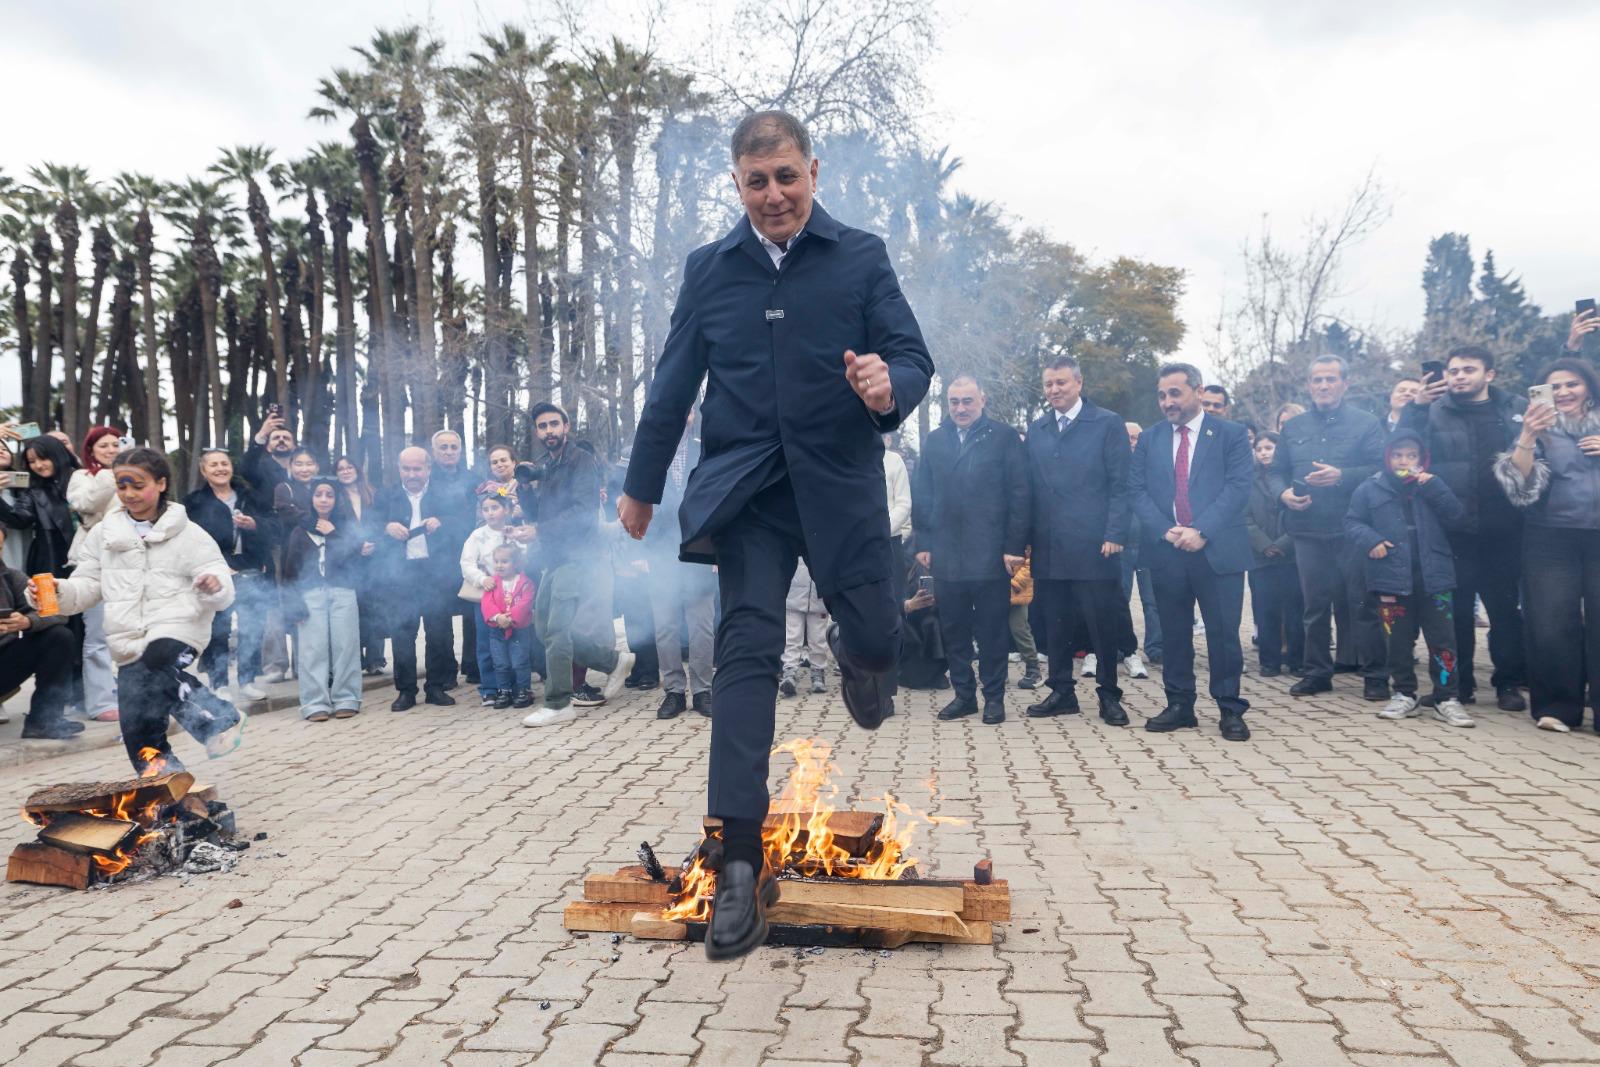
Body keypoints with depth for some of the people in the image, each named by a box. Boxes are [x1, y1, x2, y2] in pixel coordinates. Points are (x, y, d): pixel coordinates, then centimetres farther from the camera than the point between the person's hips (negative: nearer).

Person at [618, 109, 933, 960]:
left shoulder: (862, 257, 4)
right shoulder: (709, 269, 10)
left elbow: (913, 358, -2)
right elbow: (674, 383, 15)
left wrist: (890, 385, -27)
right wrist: (641, 484, 19)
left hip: (841, 485, 0)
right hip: (745, 490, 1)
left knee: (874, 641, 1)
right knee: (746, 650, -8)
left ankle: (852, 650, 44)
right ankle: (740, 864, -5)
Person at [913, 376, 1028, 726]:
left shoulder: (1005, 438, -1)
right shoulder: (934, 441, 11)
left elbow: (1019, 495, -4)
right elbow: (922, 496, 11)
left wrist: (1014, 547, -10)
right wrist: (923, 543, 4)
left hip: (990, 555, -4)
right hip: (945, 555, 4)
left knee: (992, 630, 4)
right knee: (953, 629, 9)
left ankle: (994, 696, 14)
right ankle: (963, 693, 20)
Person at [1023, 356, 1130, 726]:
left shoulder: (1108, 423, 0)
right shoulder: (1036, 430, 13)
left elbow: (1119, 484, -3)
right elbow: (1031, 487, 13)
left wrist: (1114, 535, -11)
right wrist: (1026, 538, 5)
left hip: (1093, 546, -4)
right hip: (1049, 547, 4)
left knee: (1103, 624, 1)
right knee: (1055, 624, 8)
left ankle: (1109, 695, 13)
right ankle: (1061, 692, 19)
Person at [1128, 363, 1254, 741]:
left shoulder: (1230, 434, 3)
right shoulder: (1149, 439, 11)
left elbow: (1238, 487, -6)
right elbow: (1136, 489, 5)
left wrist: (1201, 531, -16)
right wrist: (1164, 530, -10)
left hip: (1217, 550, -3)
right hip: (1165, 550, 3)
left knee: (1224, 633, 0)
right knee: (1174, 633, 9)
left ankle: (1230, 710, 11)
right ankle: (1179, 705, 19)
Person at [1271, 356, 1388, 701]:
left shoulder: (1365, 423, 3)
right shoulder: (1293, 427, 14)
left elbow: (1380, 468, -6)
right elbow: (1277, 472, 15)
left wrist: (1341, 476, -19)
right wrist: (1284, 493, -6)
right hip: (1308, 530, 3)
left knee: (1363, 603, 0)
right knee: (1315, 604, 9)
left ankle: (1374, 675, 8)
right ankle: (1317, 672, 18)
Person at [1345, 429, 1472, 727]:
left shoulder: (1432, 485, 9)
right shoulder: (1370, 488, 3)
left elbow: (1455, 517, 0)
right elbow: (1352, 523, 4)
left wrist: (1433, 486, -10)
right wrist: (1371, 540, -15)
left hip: (1433, 577, 1)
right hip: (1392, 578, -1)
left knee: (1442, 640, 1)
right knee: (1398, 641, 9)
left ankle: (1445, 698, 8)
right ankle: (1404, 694, 21)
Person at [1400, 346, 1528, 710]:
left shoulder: (1517, 409, 6)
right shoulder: (1434, 411, 3)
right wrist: (1416, 406, -18)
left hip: (1504, 530, 1)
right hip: (1454, 530, -1)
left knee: (1505, 607, 8)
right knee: (1456, 608, 6)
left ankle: (1508, 682, 19)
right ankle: (1459, 681, 18)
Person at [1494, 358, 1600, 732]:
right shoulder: (1540, 429, 7)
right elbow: (1522, 483, -8)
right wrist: (1527, 438, -24)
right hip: (1552, 537, -1)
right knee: (1553, 625, -4)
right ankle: (1557, 706, 7)